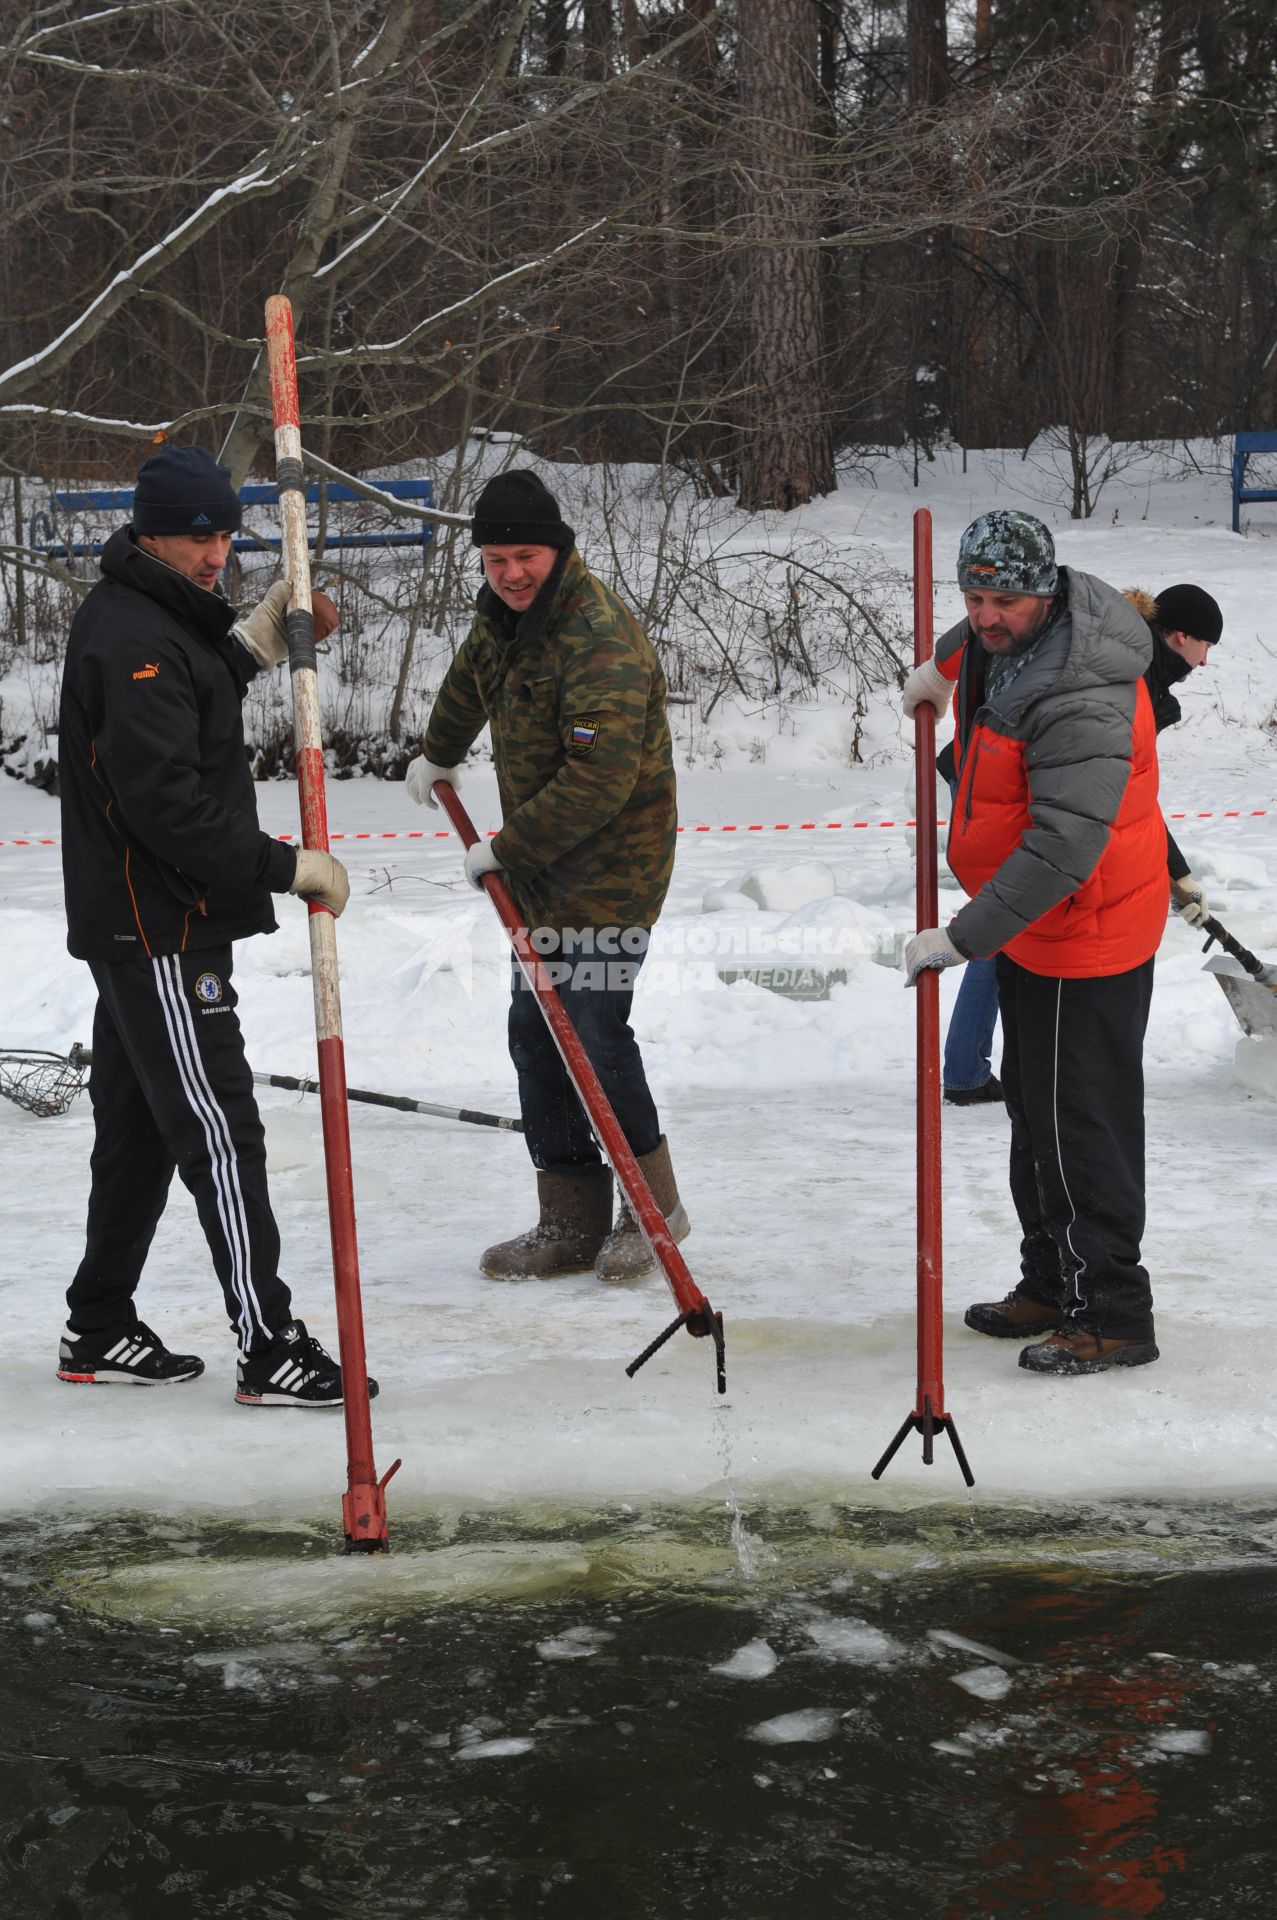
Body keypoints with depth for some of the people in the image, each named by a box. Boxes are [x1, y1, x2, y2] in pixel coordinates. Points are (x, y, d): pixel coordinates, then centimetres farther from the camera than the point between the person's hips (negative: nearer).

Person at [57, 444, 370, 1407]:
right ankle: (270, 1348, -5)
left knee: (139, 1128, 16)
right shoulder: (129, 635, -19)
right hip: (157, 928, -11)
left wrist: (260, 633, 9)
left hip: (144, 925, 11)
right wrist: (289, 866, -21)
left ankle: (100, 1330, 26)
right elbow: (167, 803, -25)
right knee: (220, 1130, -9)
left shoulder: (161, 616, 14)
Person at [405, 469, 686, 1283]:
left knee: (594, 1032, -12)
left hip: (612, 865, -9)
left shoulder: (602, 639, -23)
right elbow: (471, 678, 30)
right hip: (542, 866, 9)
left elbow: (599, 782, -28)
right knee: (536, 1033, 7)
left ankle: (653, 1205, 8)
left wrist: (507, 849, -20)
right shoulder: (505, 615, 6)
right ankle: (572, 1223, 15)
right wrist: (437, 756, 45)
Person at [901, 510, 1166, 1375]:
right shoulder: (1013, 628, -2)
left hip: (1085, 933, -10)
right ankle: (1051, 1286, 30)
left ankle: (1113, 1316, 5)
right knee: (1033, 1105, 18)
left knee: (1079, 1122, -5)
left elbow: (1061, 855, -35)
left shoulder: (1081, 705, -31)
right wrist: (943, 665, 33)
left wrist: (963, 938, -33)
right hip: (1031, 925, 10)